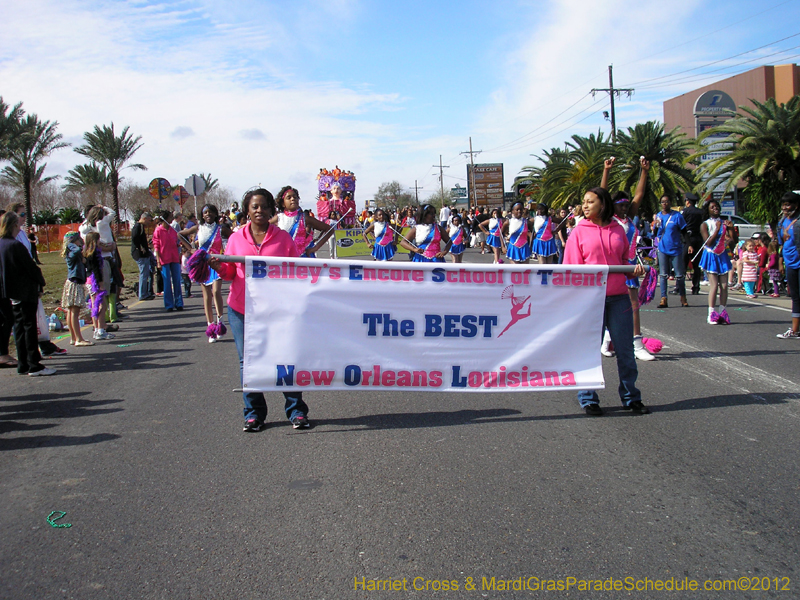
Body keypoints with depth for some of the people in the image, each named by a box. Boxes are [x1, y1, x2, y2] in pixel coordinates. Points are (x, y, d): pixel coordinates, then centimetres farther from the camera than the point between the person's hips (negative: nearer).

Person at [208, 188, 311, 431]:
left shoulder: (283, 238, 3)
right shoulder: (236, 238, 8)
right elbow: (231, 273, 9)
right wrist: (219, 267, -11)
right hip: (241, 310, 2)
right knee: (248, 361, 7)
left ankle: (296, 411, 12)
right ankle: (254, 413, 19)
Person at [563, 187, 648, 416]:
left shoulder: (617, 230, 10)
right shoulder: (579, 232, 3)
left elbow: (624, 260, 18)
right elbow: (572, 267, 2)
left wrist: (633, 268, -2)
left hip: (619, 296, 2)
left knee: (625, 348, 6)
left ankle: (631, 397, 20)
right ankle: (588, 399, 15)